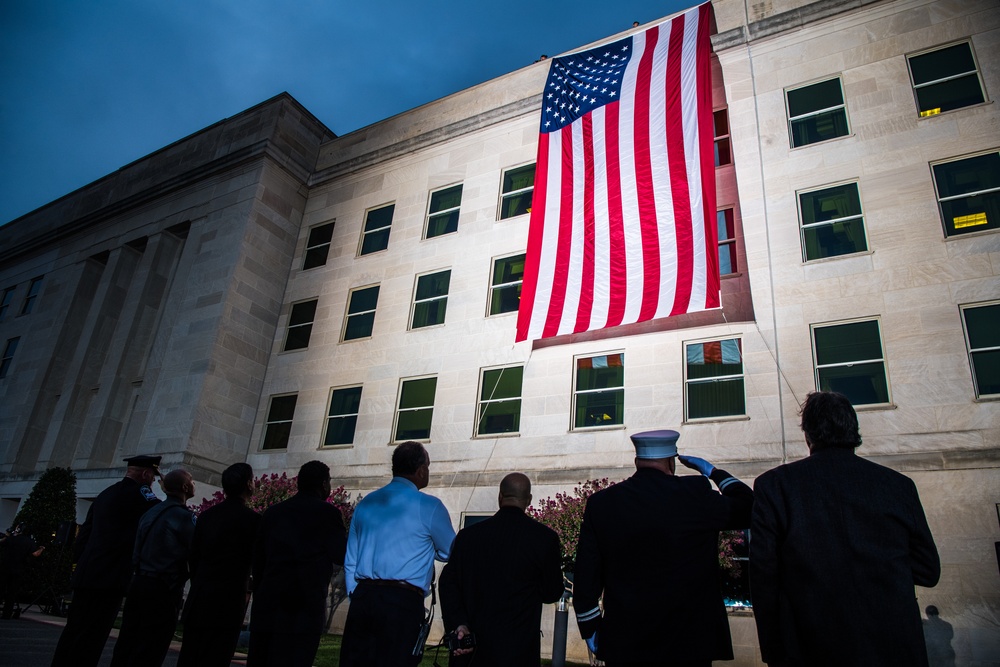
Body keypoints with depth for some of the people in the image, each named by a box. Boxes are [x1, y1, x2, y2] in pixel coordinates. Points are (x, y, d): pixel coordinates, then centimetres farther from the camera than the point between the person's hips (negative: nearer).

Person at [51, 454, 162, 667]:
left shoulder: (106, 494, 18)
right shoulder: (137, 493, -9)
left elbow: (84, 533, 19)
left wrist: (80, 562, 23)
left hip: (87, 575, 9)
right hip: (109, 578, -9)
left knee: (74, 633, 13)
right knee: (90, 640, -4)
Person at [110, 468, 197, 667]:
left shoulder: (151, 512, 12)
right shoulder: (184, 516, -12)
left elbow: (137, 552, 15)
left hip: (139, 584, 7)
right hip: (164, 590, -7)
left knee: (126, 646, 13)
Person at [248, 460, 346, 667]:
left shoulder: (273, 512, 10)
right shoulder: (327, 513, -5)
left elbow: (258, 559, 12)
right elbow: (342, 556, -5)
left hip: (267, 606, 5)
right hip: (304, 608, -5)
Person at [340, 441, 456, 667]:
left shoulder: (365, 504, 14)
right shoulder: (428, 506, -2)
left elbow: (350, 562, 17)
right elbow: (451, 553, 10)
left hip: (362, 598, 5)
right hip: (404, 602, -5)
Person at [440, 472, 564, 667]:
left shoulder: (467, 535, -3)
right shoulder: (544, 537, -10)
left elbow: (448, 582, -5)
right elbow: (552, 593, 0)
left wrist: (458, 625, -8)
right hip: (518, 649, -2)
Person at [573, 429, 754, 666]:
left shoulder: (600, 503, -4)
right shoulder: (694, 493, -12)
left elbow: (585, 577, -1)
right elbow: (748, 508, 3)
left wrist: (590, 629, 9)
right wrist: (714, 472, 15)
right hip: (688, 641, -2)